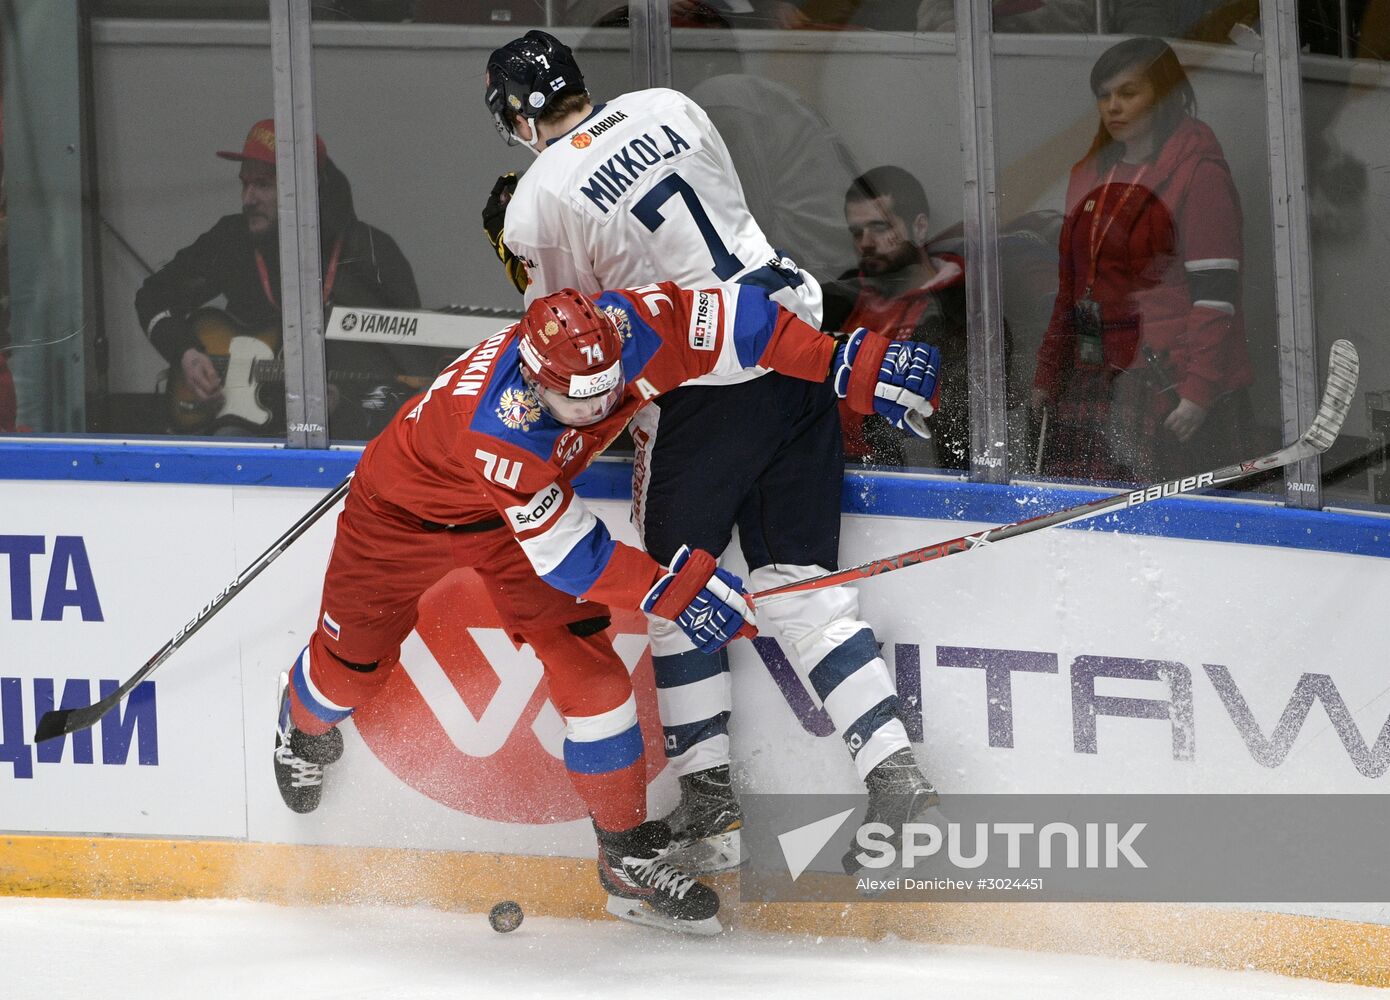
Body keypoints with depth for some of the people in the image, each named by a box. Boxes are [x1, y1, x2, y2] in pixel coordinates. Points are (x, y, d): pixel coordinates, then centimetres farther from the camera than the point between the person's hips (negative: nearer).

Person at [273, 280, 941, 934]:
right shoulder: (502, 429, -45)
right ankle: (305, 721, 50)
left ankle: (628, 856, 2)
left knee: (586, 666, -7)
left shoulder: (623, 330, -33)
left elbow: (731, 317, -23)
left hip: (517, 507, 5)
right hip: (406, 506, -5)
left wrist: (851, 364, -26)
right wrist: (673, 590, -39)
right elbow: (565, 554, -38)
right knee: (355, 662, 12)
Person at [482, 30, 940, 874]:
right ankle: (893, 767, -1)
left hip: (703, 380, -6)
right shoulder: (667, 107, 8)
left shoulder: (537, 204, -9)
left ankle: (709, 802, 9)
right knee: (798, 576, 9)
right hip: (798, 335, 6)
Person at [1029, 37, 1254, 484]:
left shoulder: (1198, 171, -6)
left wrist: (1197, 392, -17)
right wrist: (1047, 378, 20)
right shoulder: (1090, 175, 18)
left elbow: (1215, 294, -12)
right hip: (1096, 387, 7)